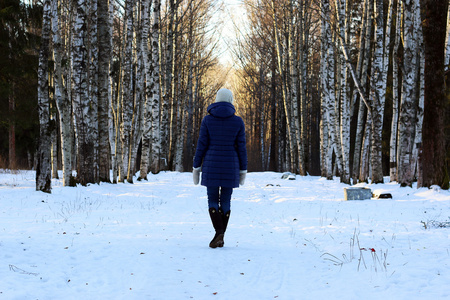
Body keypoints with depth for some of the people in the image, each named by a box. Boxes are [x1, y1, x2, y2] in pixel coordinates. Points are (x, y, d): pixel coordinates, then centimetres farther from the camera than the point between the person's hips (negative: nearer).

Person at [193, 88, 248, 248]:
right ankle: (220, 238, 11)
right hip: (230, 166, 1)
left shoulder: (207, 120, -4)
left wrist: (196, 167, 2)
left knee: (212, 200, 5)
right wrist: (243, 170, 5)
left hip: (211, 166, -1)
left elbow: (201, 145, -4)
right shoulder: (238, 121, -2)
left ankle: (218, 232, -16)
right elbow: (241, 147, -1)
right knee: (225, 201, 10)